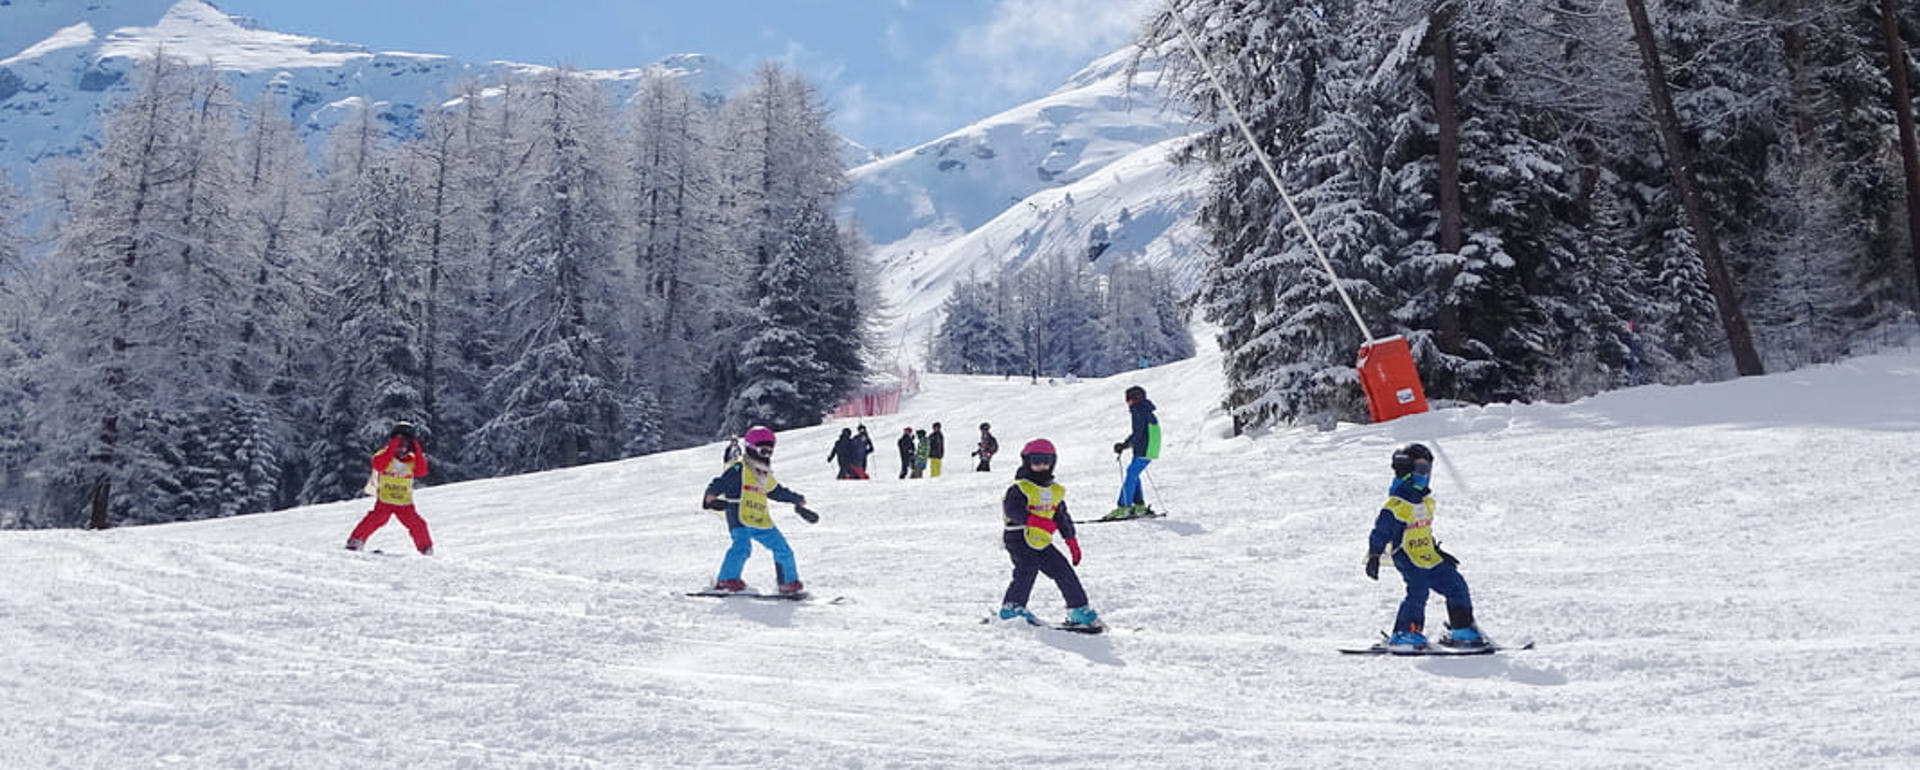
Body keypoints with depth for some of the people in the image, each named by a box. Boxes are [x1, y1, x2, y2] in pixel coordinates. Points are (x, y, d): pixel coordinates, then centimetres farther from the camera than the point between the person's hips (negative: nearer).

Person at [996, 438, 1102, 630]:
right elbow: (1012, 509, -24)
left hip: (1042, 542, 6)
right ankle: (1012, 605, -16)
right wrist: (1036, 521, -35)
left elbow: (1062, 516, 24)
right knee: (1028, 568, -25)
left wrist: (1072, 541, 21)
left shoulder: (1056, 490, 15)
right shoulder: (1019, 489, -8)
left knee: (1063, 569, 3)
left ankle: (1078, 609, 12)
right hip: (1019, 538, -6)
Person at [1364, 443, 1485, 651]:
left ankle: (1463, 631, 19)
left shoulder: (1425, 500, 15)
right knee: (1418, 591, -21)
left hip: (1429, 558, 9)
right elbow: (1382, 528, -17)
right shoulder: (1398, 503, -15)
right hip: (1409, 559, -9)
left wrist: (1438, 551, 28)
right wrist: (1374, 556, -21)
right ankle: (1405, 634, -9)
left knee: (1457, 587, 10)